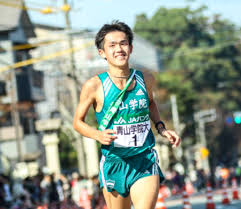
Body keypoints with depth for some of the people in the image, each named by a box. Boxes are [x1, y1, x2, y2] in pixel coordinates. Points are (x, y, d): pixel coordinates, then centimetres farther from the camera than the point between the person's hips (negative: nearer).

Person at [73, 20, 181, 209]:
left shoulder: (145, 79, 2)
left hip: (145, 161, 1)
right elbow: (78, 122, 3)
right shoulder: (94, 86, -8)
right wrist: (98, 135, -16)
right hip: (114, 163, -1)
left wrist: (161, 128, 11)